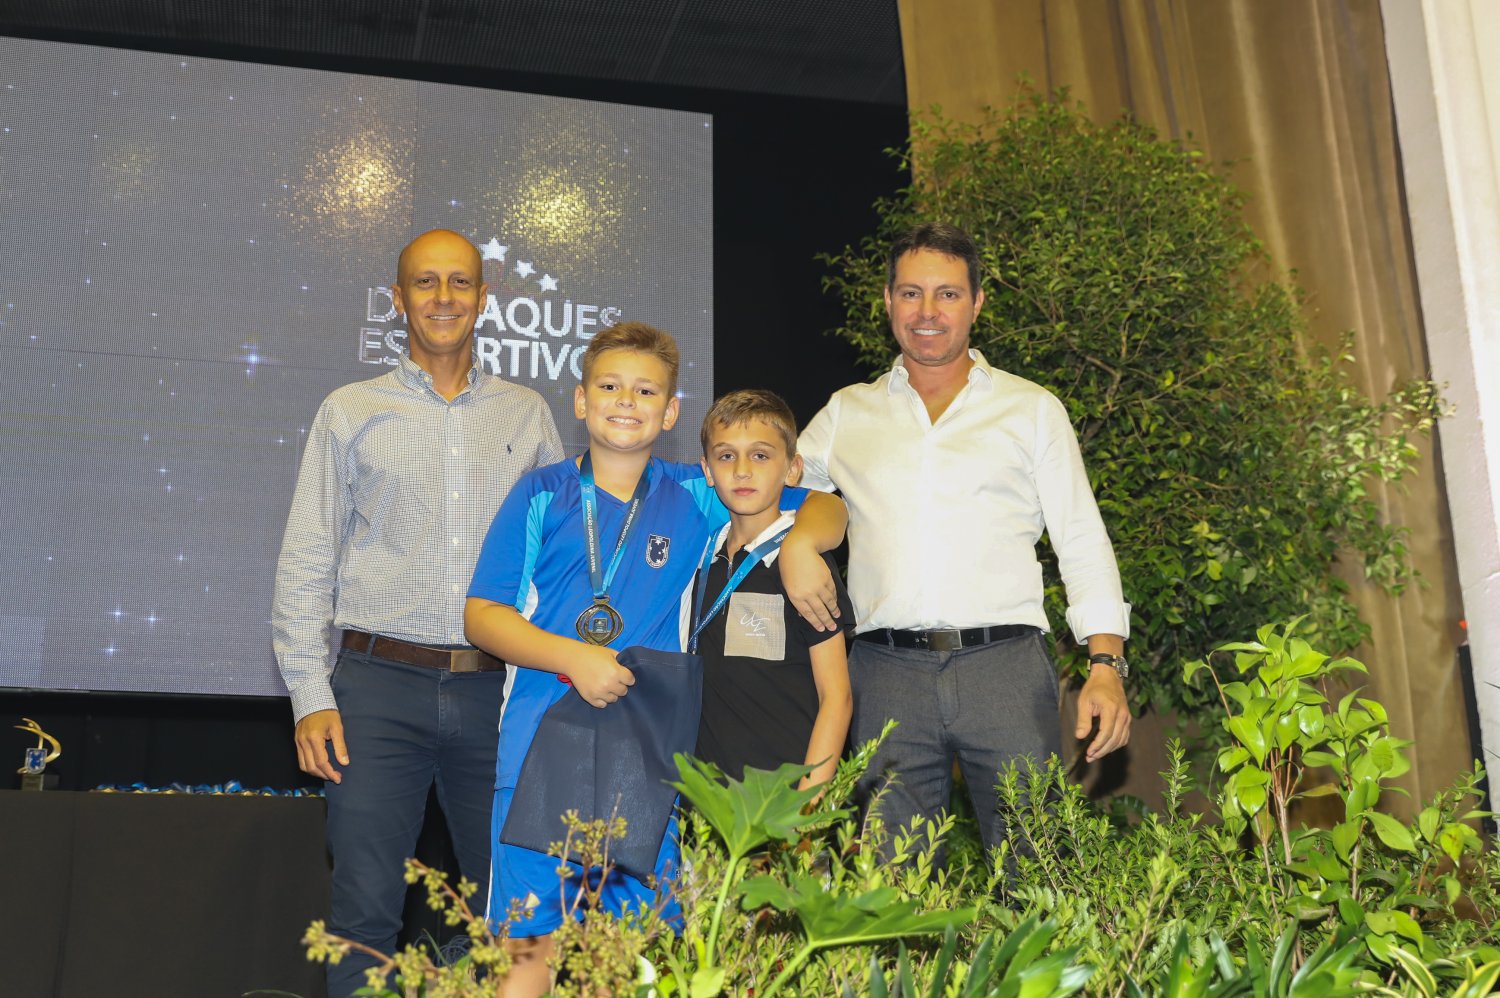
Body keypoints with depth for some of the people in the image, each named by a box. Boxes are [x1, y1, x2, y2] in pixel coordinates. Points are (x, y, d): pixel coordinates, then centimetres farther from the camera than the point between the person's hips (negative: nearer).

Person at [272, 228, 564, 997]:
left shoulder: (528, 416, 13)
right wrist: (309, 695, -3)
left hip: (498, 689, 2)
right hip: (380, 687, -1)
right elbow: (307, 562, 6)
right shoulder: (351, 412, 9)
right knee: (366, 912, 0)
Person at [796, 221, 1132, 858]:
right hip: (887, 673, 1)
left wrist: (1106, 664, -3)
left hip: (1004, 667, -1)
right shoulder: (847, 412, 16)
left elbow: (1083, 542, 10)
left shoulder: (1033, 409, 13)